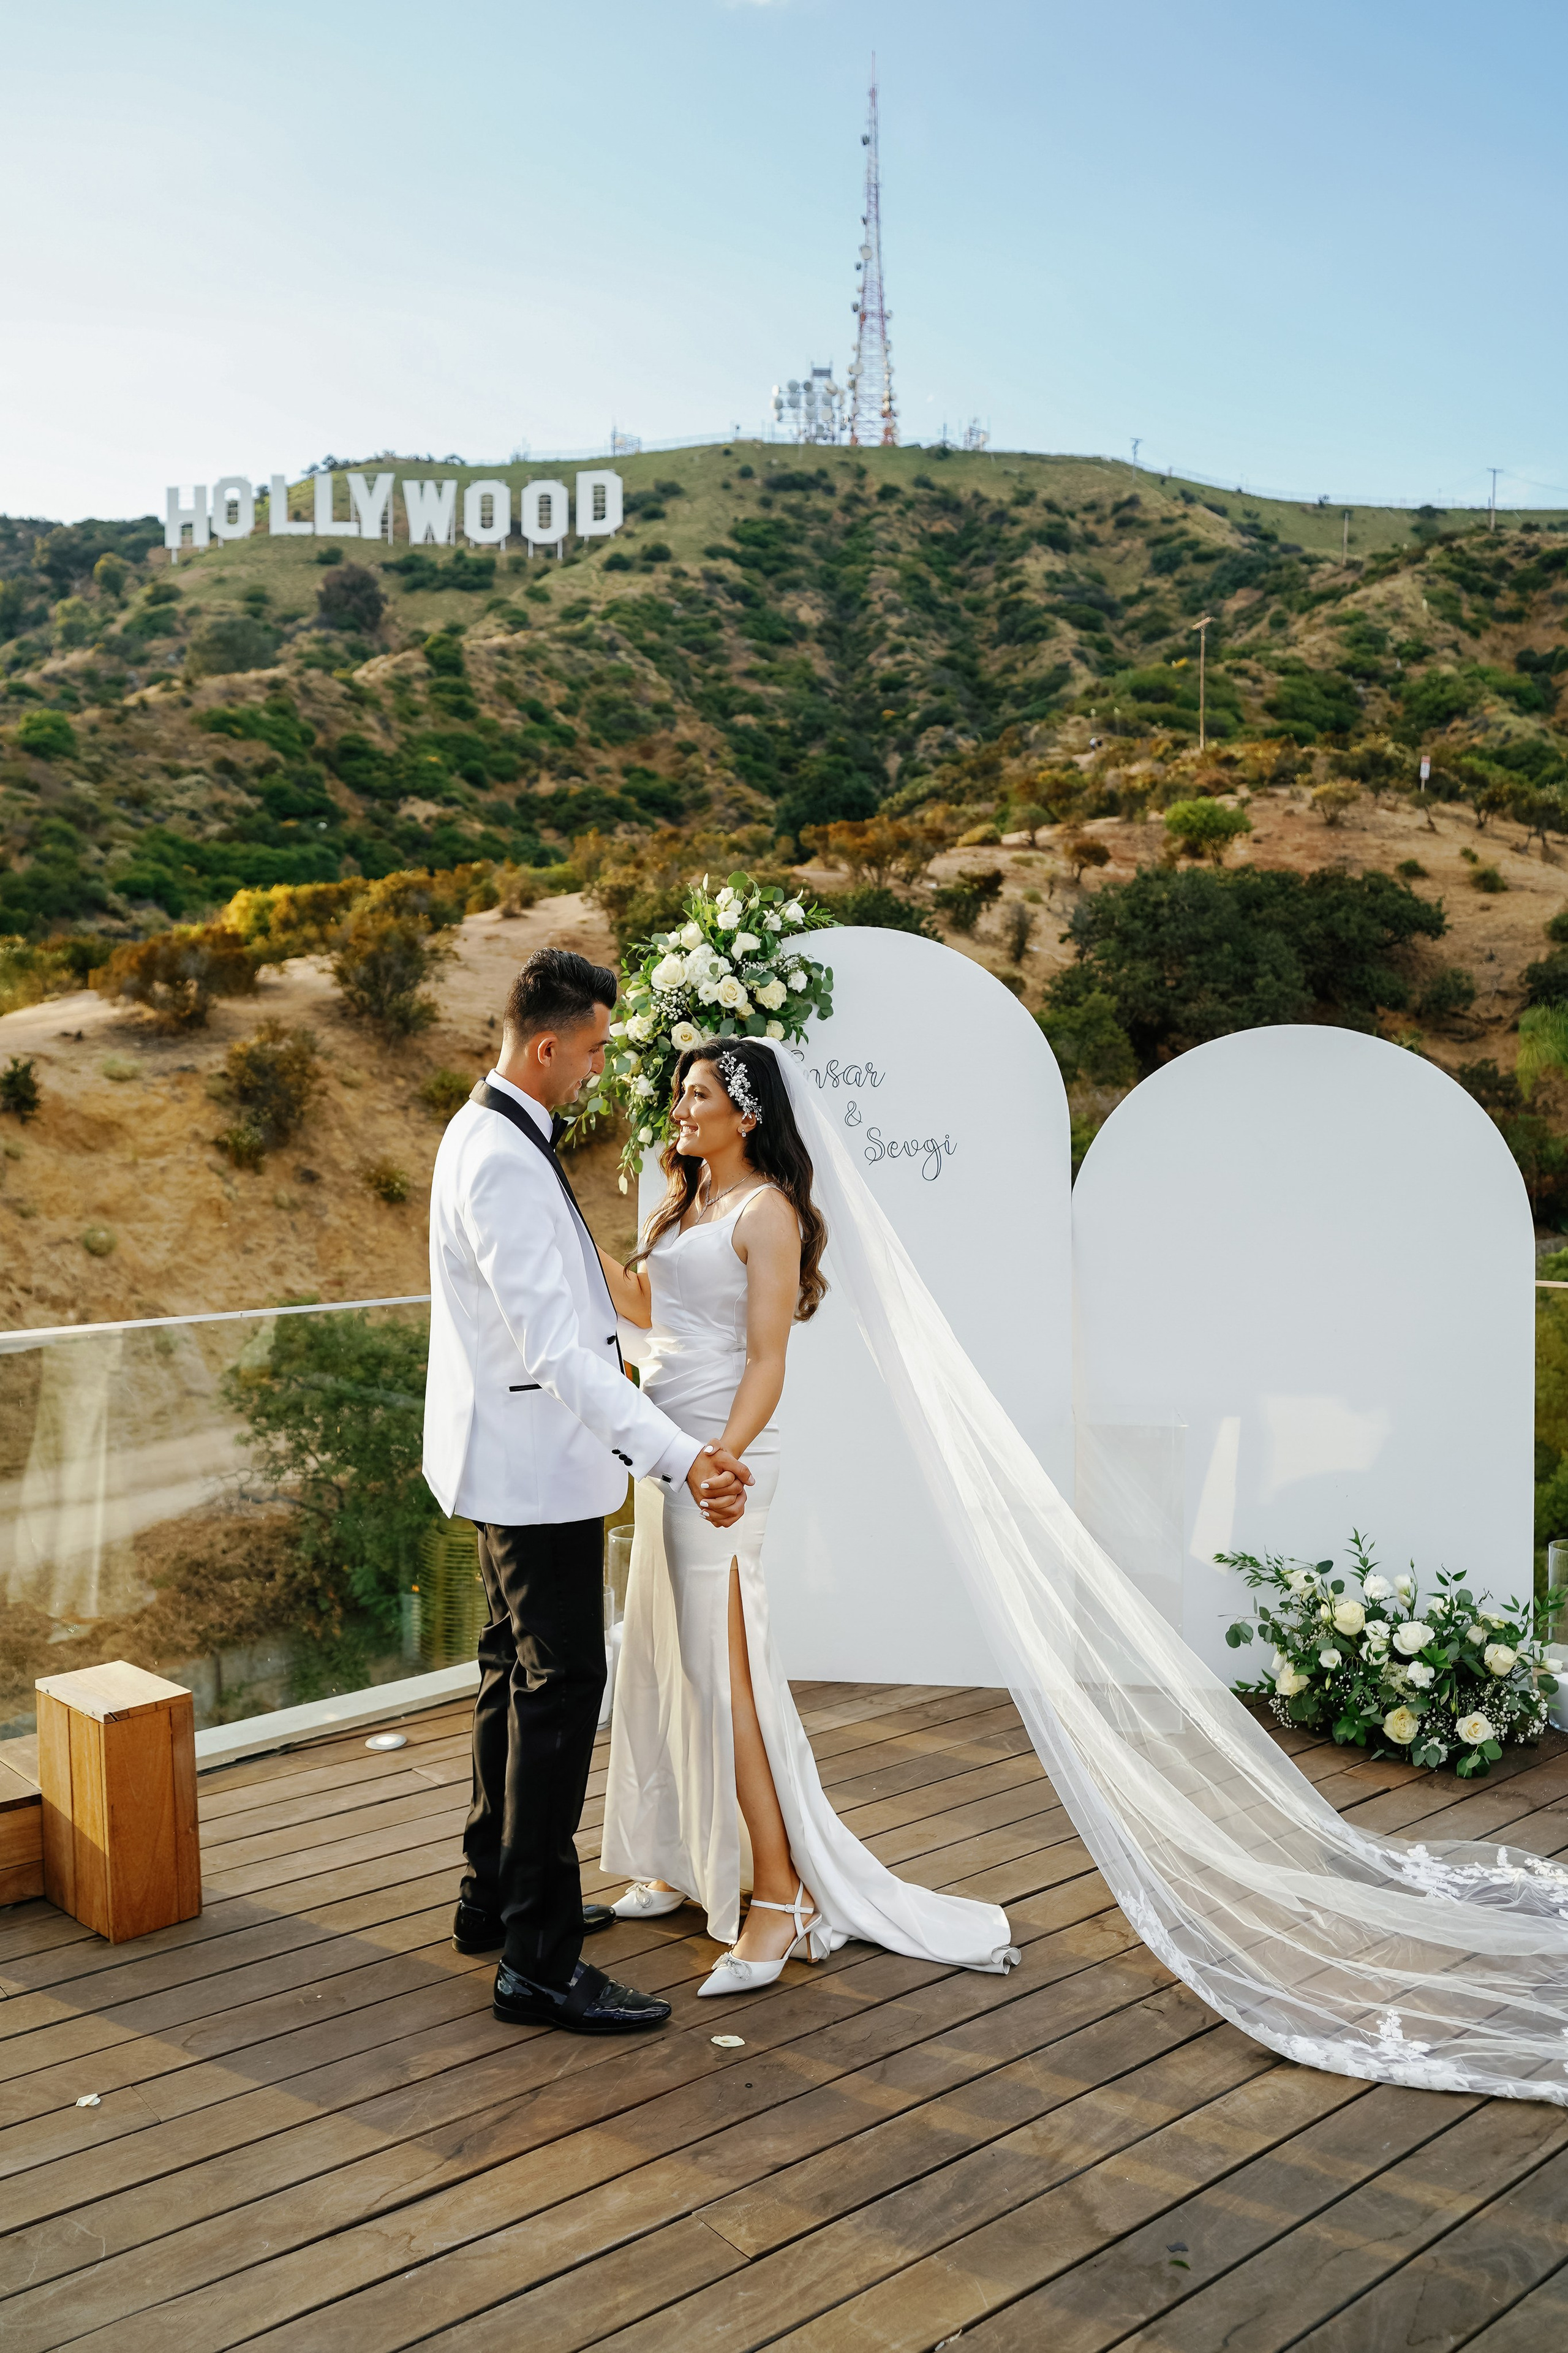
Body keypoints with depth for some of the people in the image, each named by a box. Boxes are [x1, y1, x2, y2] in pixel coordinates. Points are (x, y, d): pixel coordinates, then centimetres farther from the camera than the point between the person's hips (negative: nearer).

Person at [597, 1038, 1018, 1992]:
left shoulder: (767, 1212, -11)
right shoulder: (689, 1204, 15)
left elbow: (767, 1361, -16)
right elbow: (642, 1306, 21)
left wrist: (720, 1463, -25)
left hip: (720, 1457, -9)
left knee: (723, 1674, -7)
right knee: (664, 1663, 14)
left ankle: (779, 1896, 1)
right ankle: (688, 1862, 27)